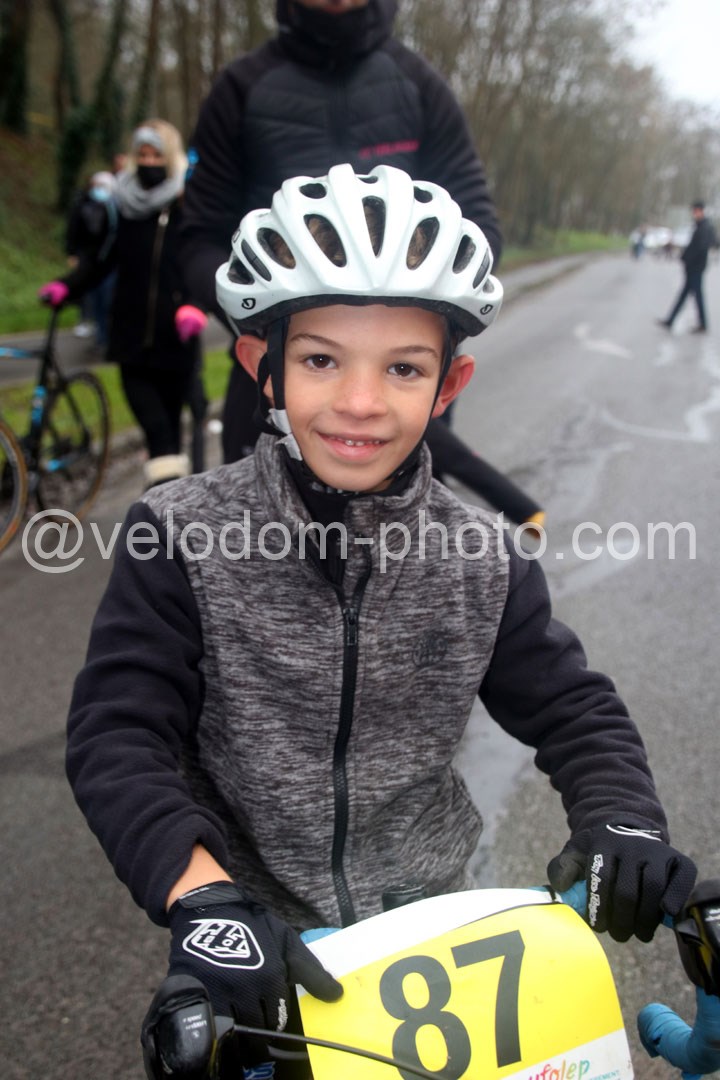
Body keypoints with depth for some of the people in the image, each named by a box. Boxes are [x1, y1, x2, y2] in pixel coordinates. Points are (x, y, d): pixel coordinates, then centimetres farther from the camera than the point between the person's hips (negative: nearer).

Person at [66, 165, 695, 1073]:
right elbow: (117, 734, -22)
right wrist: (204, 896, -36)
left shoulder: (481, 563, -11)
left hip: (428, 922, 3)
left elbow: (572, 709, -3)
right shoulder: (181, 538, -19)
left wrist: (619, 823, -23)